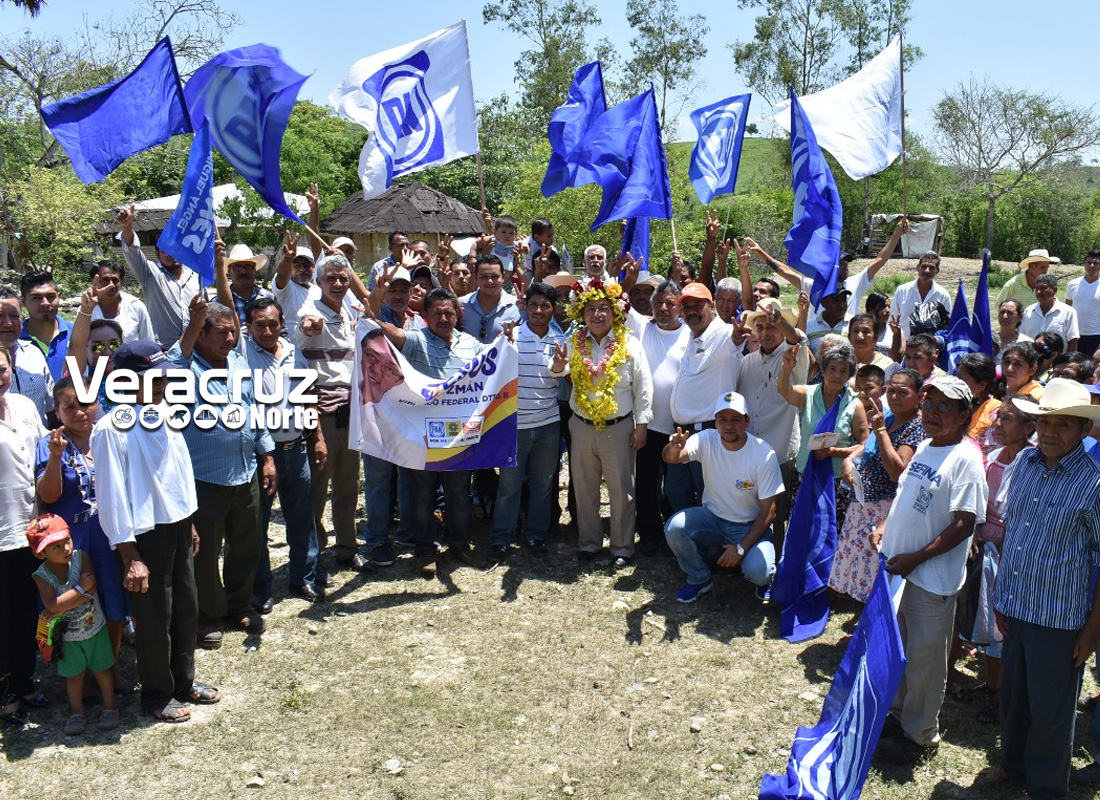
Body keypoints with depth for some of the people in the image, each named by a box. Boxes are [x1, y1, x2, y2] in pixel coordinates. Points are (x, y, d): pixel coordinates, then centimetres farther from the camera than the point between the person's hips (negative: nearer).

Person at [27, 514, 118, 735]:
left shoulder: (81, 557, -16)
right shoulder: (41, 575, -17)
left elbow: (91, 591, -24)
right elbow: (53, 605, -29)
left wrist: (61, 610, -25)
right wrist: (80, 588, -28)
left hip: (95, 627, 0)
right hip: (68, 635, 0)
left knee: (101, 668, 13)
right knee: (74, 674, 16)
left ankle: (109, 706, 29)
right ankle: (76, 711, 34)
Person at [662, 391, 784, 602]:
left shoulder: (764, 455, -19)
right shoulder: (707, 440, -13)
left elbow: (768, 511, -15)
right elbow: (672, 458, -30)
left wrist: (741, 548, -20)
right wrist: (674, 449, -55)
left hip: (750, 526, -3)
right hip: (712, 518, 3)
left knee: (758, 572, -29)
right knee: (674, 527, -25)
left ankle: (763, 577, 12)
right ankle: (700, 579, 3)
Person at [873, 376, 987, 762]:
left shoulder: (965, 458, -17)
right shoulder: (924, 448, 8)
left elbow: (964, 525, -20)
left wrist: (915, 558, -21)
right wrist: (884, 526, 5)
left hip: (932, 577, -8)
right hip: (896, 567, 8)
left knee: (924, 659, 6)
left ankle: (920, 736, 22)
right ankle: (896, 711, 40)